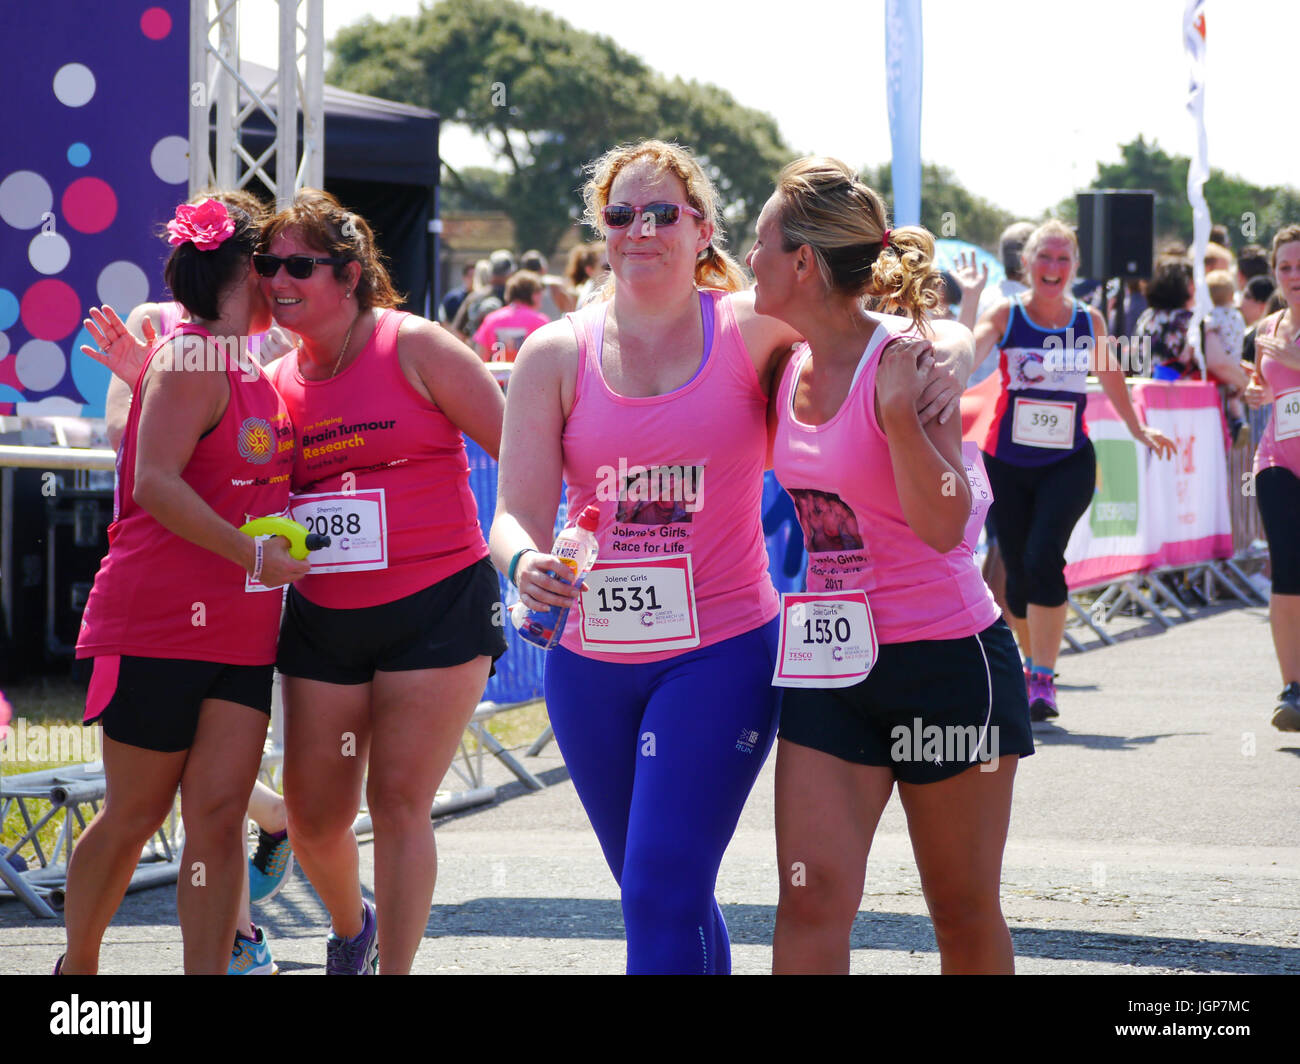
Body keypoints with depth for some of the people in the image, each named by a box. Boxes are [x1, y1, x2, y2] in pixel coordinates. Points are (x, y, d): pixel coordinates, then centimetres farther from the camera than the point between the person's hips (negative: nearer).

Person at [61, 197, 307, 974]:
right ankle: (77, 968, 23)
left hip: (240, 632, 7)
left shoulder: (252, 371, 15)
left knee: (219, 814, -3)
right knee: (135, 816, 4)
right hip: (158, 623, -7)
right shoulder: (190, 359, -11)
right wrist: (252, 554, -22)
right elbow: (155, 483, -21)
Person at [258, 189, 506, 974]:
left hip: (437, 608, -5)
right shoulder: (276, 381, 7)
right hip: (324, 619, 5)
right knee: (313, 815, 6)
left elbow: (519, 450, -4)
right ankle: (351, 926, 37)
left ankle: (394, 969, 6)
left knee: (400, 803, -6)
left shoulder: (415, 348, -7)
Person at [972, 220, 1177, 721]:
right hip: (1007, 463, 1)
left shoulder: (1089, 321, 4)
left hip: (1068, 463, -1)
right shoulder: (1006, 316, -2)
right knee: (1018, 569, 5)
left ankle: (1043, 680, -19)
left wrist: (1137, 429, 33)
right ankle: (1034, 665, 29)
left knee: (1043, 557, -20)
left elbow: (1111, 377, 22)